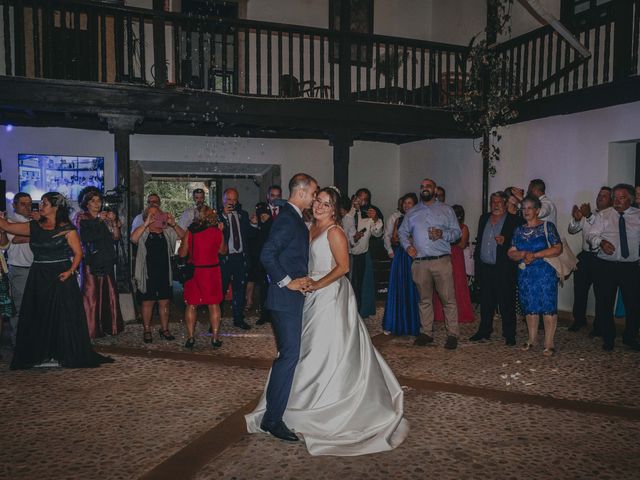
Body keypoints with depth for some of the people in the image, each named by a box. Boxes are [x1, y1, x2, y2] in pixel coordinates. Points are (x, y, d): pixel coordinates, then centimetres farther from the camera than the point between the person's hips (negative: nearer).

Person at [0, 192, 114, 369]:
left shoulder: (67, 229, -5)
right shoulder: (34, 227, 9)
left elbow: (78, 253, -7)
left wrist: (71, 270, -20)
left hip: (60, 278, -5)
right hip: (38, 278, 5)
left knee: (63, 317, -1)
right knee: (37, 317, 7)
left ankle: (64, 355, 10)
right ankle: (40, 355, 17)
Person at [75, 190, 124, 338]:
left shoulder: (106, 218, 16)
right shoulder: (81, 217, 6)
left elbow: (116, 237, 8)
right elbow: (84, 237, -11)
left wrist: (114, 222, -6)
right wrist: (98, 220, -11)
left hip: (107, 261, 4)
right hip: (90, 262, -4)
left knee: (109, 294, 2)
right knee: (91, 295, -5)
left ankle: (109, 326, 11)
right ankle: (92, 329, 0)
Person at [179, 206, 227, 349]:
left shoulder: (190, 233, -7)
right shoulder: (217, 232, -5)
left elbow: (182, 253, 0)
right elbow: (223, 250, 10)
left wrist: (182, 243, 19)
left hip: (193, 271, 0)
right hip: (212, 271, 0)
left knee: (191, 305, 11)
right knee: (214, 305, 9)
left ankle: (190, 337, 13)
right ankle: (215, 337, 11)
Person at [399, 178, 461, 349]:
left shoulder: (446, 210, 10)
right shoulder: (412, 212, 16)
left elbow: (457, 232, 6)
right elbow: (402, 231, 19)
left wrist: (442, 234, -13)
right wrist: (407, 245, 1)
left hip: (442, 261, -2)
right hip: (420, 263, 3)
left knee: (448, 299, -4)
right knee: (424, 299, 10)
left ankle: (452, 335, 4)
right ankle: (426, 333, 19)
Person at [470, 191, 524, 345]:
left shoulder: (515, 221, -4)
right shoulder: (484, 218, 13)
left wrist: (505, 242, -24)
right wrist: (477, 260, 13)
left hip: (504, 269, -5)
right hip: (484, 268, 5)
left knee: (506, 304, 1)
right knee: (486, 302, 14)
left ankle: (509, 335, 12)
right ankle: (484, 331, 26)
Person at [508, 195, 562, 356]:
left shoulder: (547, 227, -2)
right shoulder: (519, 230, 11)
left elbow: (558, 248, -11)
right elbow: (511, 253, 8)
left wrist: (535, 255, -17)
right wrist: (523, 254, -14)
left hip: (545, 272, -4)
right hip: (525, 273, 4)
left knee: (548, 306, -5)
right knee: (530, 306, 9)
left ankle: (549, 343, 1)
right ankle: (532, 339, 19)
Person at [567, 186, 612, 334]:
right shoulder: (587, 214, 11)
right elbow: (572, 230, 5)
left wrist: (589, 216, -36)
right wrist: (576, 219, -16)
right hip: (585, 257, 5)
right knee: (579, 290, 13)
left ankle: (599, 326, 18)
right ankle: (579, 320, 30)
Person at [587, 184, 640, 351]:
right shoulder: (603, 215, 3)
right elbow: (591, 235, -5)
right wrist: (601, 242, -23)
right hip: (606, 266, 0)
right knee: (604, 304, 5)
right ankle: (608, 339, 24)